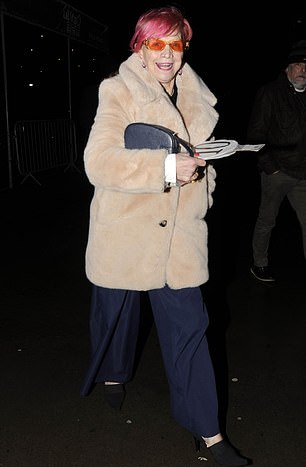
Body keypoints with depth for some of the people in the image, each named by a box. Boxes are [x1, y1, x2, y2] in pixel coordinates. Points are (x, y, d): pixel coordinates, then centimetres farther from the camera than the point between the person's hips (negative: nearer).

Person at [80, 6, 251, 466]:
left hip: (180, 234, 3)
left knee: (189, 327, 4)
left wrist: (200, 169, 6)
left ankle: (206, 428, 18)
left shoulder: (197, 96, 10)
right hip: (125, 233, -3)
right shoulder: (119, 91, -7)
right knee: (117, 313, 17)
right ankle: (114, 372, 50)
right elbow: (99, 162, -20)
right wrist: (167, 167, -27)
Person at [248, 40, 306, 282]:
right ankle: (260, 263, 26)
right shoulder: (270, 93, -4)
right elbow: (255, 134, -7)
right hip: (277, 172, -4)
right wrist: (270, 167, -10)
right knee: (267, 221, 9)